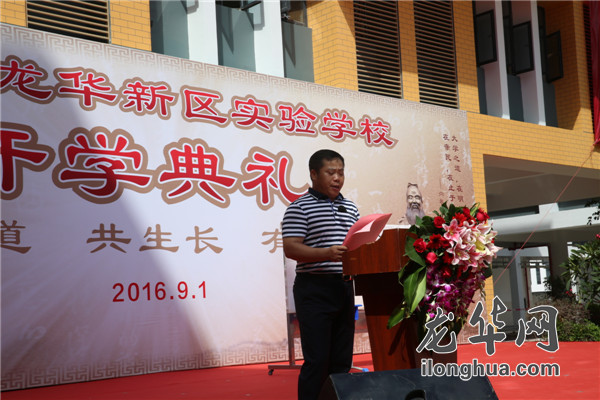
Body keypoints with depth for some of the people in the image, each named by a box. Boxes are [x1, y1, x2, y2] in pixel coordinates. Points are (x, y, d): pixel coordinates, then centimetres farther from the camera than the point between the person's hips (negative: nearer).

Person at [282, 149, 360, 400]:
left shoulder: (350, 208, 16)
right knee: (317, 360, -7)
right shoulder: (300, 208, -4)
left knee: (342, 360, 9)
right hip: (315, 289, -6)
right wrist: (326, 253, -25)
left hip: (344, 287, 6)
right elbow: (291, 248, -12)